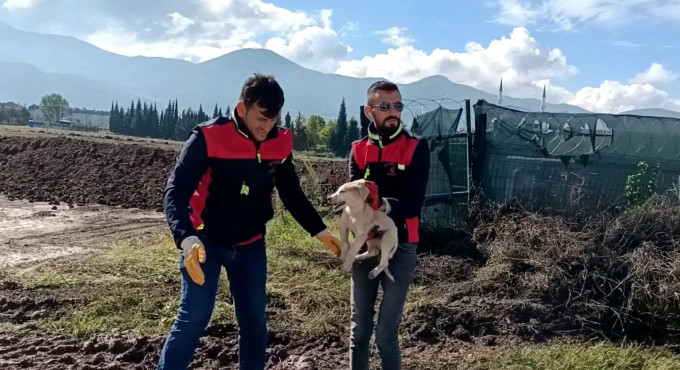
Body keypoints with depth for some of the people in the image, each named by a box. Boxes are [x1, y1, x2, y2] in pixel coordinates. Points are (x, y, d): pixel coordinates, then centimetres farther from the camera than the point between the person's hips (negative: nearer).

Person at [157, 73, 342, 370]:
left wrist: (319, 231, 4)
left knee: (254, 318, 9)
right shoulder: (209, 137, -21)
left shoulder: (281, 144, -6)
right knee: (194, 316, -6)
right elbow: (176, 191, -24)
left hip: (250, 244, 4)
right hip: (206, 241, -4)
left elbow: (292, 194, 8)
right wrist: (186, 238, -39)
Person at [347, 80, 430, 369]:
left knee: (386, 333, 2)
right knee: (359, 329, 12)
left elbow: (413, 202, -13)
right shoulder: (358, 150, 4)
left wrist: (386, 206, -32)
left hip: (401, 249, -3)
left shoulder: (416, 148, -5)